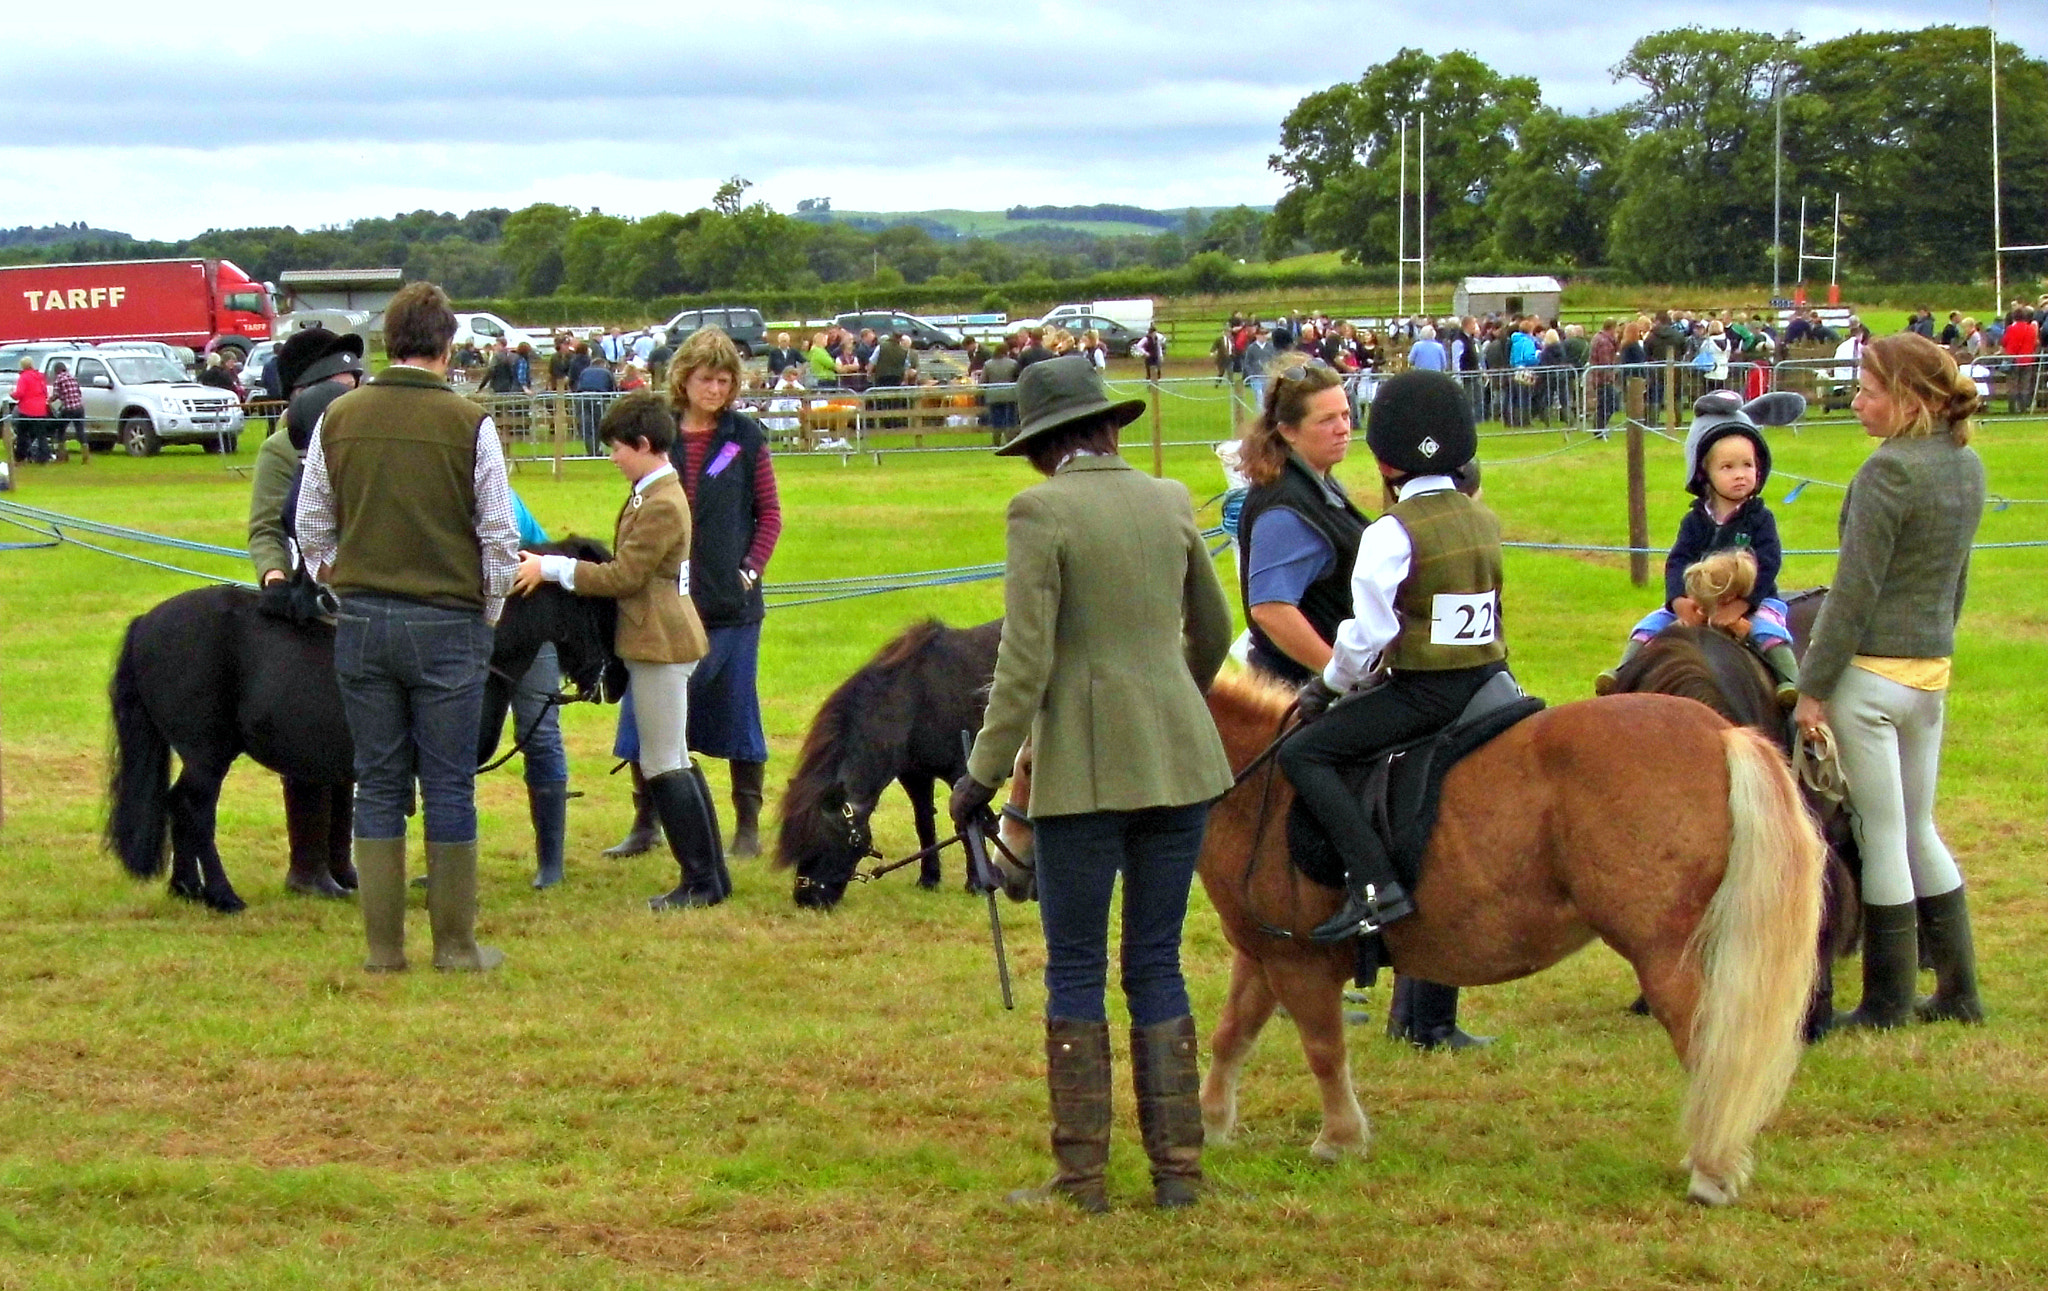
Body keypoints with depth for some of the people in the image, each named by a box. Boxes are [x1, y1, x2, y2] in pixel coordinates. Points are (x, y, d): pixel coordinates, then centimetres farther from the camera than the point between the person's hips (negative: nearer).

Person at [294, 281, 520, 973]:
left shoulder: (338, 419, 2)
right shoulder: (468, 423, -8)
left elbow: (312, 525, 10)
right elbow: (499, 535, -4)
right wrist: (487, 614, 9)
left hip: (360, 623, 3)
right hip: (448, 623, -3)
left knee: (377, 786, 9)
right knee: (449, 787, 4)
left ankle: (383, 944, 11)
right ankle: (455, 945, 8)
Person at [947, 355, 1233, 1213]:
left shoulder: (1041, 510, -10)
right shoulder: (1170, 501, 7)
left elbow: (1025, 658, -15)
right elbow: (1213, 634, 21)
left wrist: (984, 771, -9)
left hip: (1085, 771, -5)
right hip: (1182, 759, 5)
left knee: (1076, 972, 4)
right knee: (1157, 964, 12)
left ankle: (1081, 1178, 7)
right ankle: (1178, 1168, 12)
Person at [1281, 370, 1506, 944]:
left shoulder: (1393, 533, -13)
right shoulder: (1485, 521, 10)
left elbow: (1368, 636, -17)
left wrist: (1329, 683, 3)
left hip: (1423, 691, -8)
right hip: (1488, 678, 8)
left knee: (1303, 753, -5)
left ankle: (1375, 886, -18)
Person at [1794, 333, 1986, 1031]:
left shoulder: (1889, 469, -18)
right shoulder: (1968, 465, 6)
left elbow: (1855, 591, -18)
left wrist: (1814, 685, -13)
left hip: (1870, 670, -8)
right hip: (1934, 669, 8)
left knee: (1881, 836, 1)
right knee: (1920, 830, 18)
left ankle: (1888, 1000, 10)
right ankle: (1959, 989, 21)